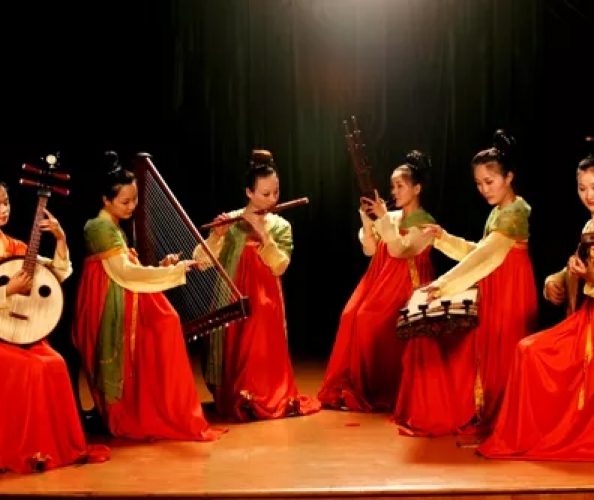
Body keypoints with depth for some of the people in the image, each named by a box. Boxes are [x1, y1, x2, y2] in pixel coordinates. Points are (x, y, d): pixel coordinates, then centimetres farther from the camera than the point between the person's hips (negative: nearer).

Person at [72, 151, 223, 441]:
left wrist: (161, 267, 1)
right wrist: (172, 271, -17)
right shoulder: (101, 227, -12)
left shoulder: (114, 229, 18)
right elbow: (124, 271, -19)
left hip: (127, 306, 9)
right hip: (112, 309, -9)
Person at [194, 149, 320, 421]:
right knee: (236, 355, -3)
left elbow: (279, 266, -11)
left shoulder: (281, 226, 4)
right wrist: (217, 235, -24)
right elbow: (201, 262, -9)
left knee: (265, 357, -4)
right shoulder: (230, 222, -1)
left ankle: (270, 398, 9)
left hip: (266, 304, 1)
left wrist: (263, 232, -18)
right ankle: (235, 400, 11)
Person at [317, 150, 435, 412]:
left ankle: (379, 392, -12)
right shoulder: (390, 218, 15)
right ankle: (352, 388, -5)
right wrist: (366, 219, 0)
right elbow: (370, 250, 10)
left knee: (374, 323, -22)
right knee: (352, 317, -11)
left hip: (404, 285, -7)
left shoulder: (425, 222, -6)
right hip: (380, 280, 7)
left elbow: (399, 250, -19)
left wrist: (383, 218, -19)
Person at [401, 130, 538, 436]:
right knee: (484, 352, 11)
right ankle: (484, 416, 19)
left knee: (500, 356, -3)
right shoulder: (498, 211, 13)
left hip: (510, 293, -10)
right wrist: (445, 239, 2)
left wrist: (444, 282, -33)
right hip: (492, 291, 10)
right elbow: (481, 253, 14)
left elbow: (483, 254, -27)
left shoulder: (515, 212, -17)